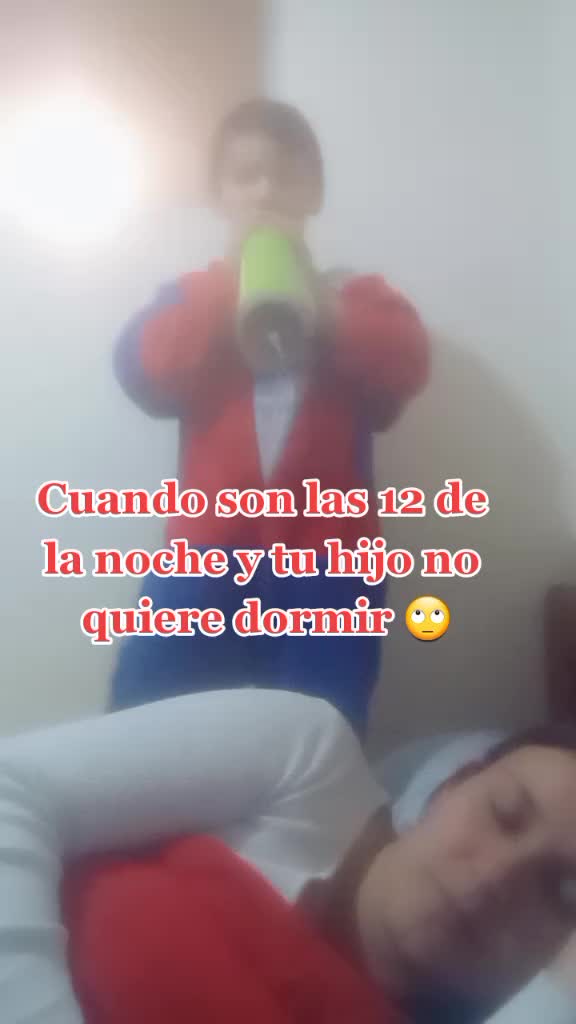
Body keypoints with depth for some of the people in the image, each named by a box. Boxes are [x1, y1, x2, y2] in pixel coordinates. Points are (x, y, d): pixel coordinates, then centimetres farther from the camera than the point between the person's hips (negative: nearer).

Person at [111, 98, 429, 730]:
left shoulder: (357, 297, 14)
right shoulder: (193, 299, 15)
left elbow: (405, 367, -6)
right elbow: (144, 376, -5)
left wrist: (314, 288, -13)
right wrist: (231, 272, -6)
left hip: (328, 561, 0)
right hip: (212, 555, 1)